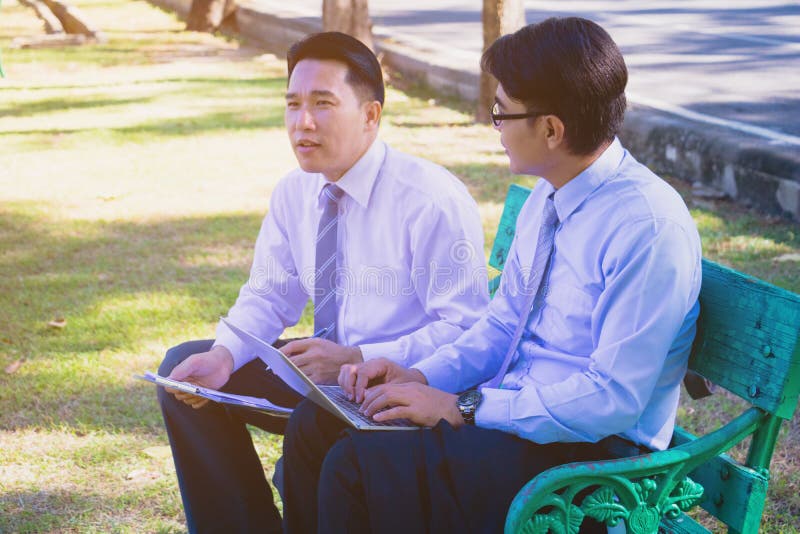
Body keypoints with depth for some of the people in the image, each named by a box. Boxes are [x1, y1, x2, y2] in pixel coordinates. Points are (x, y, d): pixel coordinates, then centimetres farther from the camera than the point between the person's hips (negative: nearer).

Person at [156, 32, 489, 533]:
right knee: (184, 368, 0)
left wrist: (357, 360, -27)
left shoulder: (432, 200, -17)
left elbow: (465, 331, -18)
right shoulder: (294, 194, 5)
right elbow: (268, 297, 11)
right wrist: (225, 355, -11)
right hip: (326, 366, 8)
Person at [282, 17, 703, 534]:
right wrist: (421, 376, -3)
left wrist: (463, 408, -21)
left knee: (356, 467, -22)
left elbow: (613, 399, -25)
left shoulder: (650, 227, -23)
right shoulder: (548, 196, 5)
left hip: (589, 450, -8)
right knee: (316, 424, -1)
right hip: (510, 408, 9)